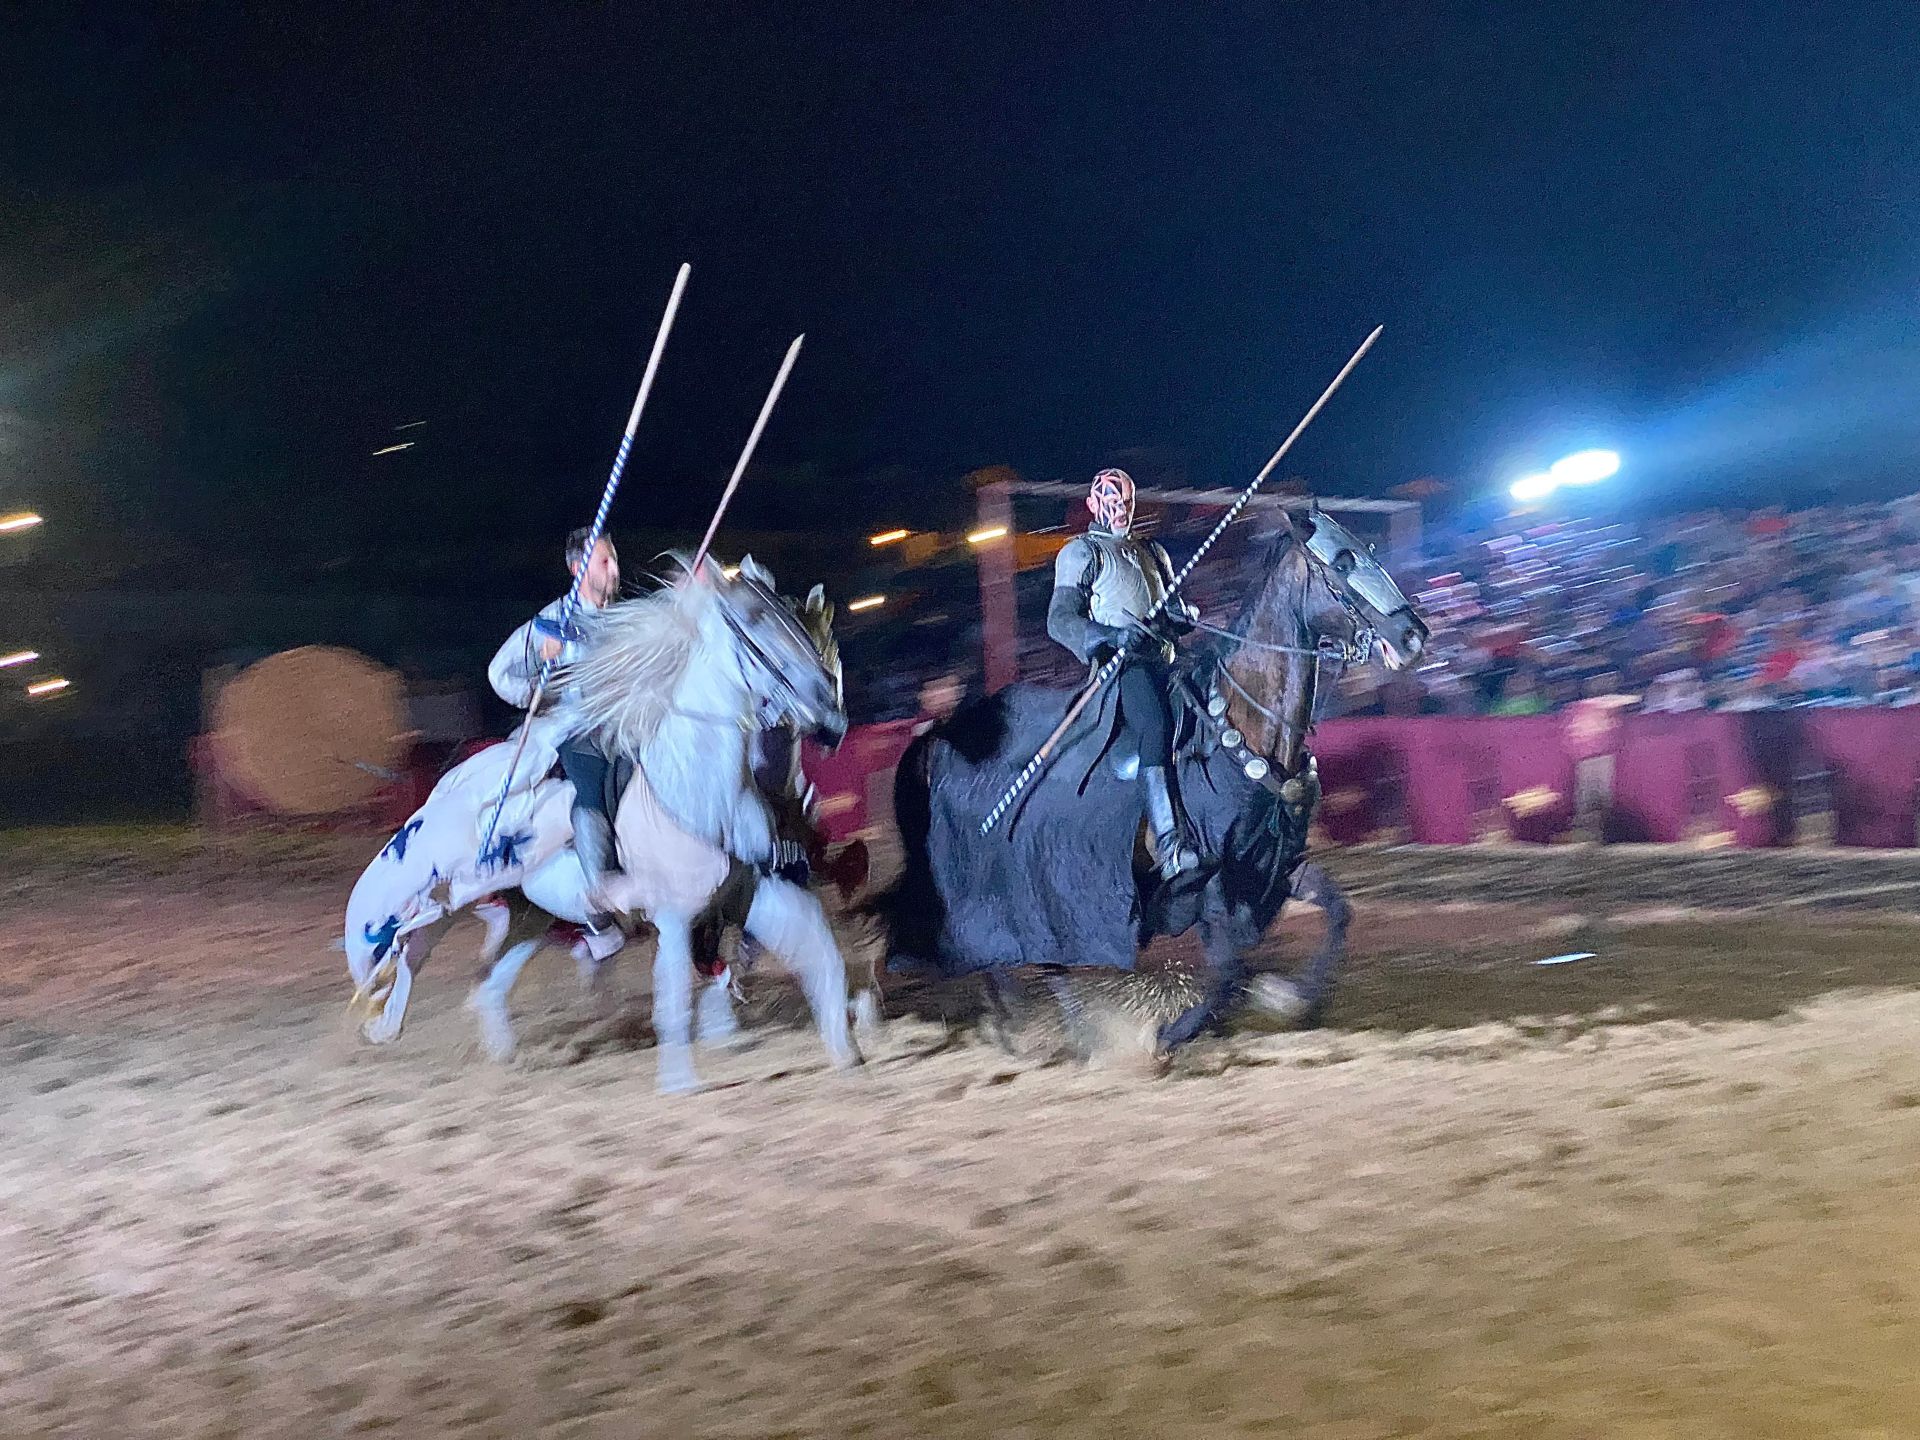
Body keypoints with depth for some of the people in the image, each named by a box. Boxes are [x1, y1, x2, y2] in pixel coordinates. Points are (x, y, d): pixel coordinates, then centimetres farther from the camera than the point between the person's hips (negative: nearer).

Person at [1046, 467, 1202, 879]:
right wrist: (1111, 637, -21)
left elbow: (1173, 607, 29)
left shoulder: (1152, 552, 28)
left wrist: (1183, 617, 2)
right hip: (1123, 664, -7)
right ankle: (1169, 841, -42)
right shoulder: (1080, 553, 8)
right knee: (1155, 725, -33)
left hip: (1164, 661, 7)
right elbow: (1060, 620, -3)